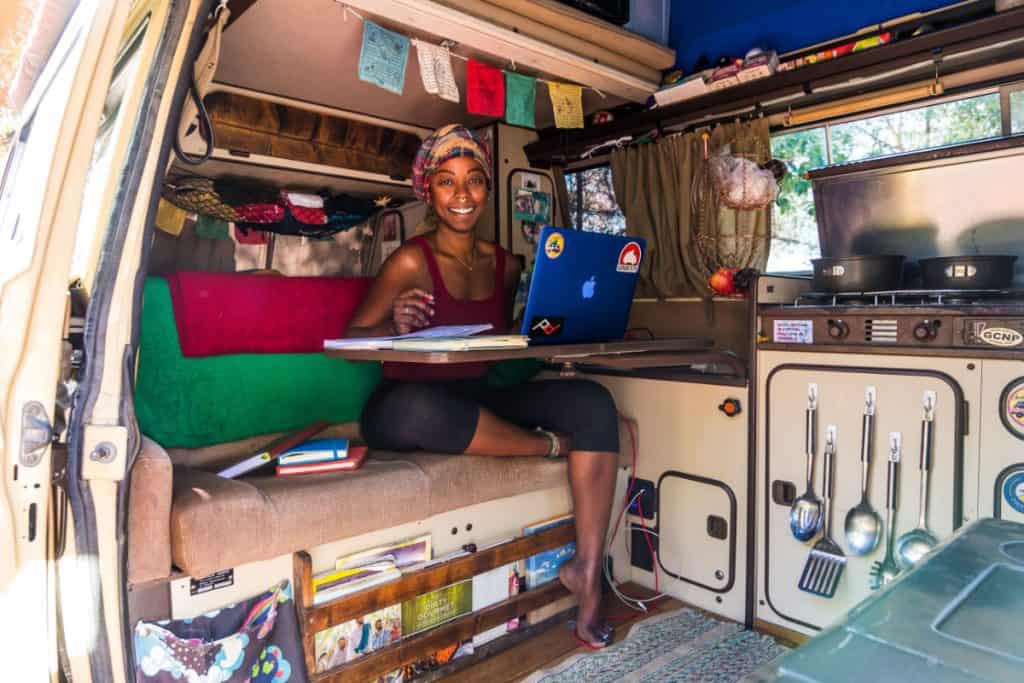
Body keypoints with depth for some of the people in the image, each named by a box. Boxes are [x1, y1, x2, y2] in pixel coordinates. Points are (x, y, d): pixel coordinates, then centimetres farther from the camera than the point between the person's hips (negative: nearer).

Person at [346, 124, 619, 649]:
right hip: (410, 406, -4)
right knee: (415, 407, -42)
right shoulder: (411, 261, -7)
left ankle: (588, 568, -14)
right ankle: (552, 444, -18)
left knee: (593, 401, -17)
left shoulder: (505, 266, 10)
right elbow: (352, 338, -6)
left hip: (480, 400, 5)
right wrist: (396, 325, -27)